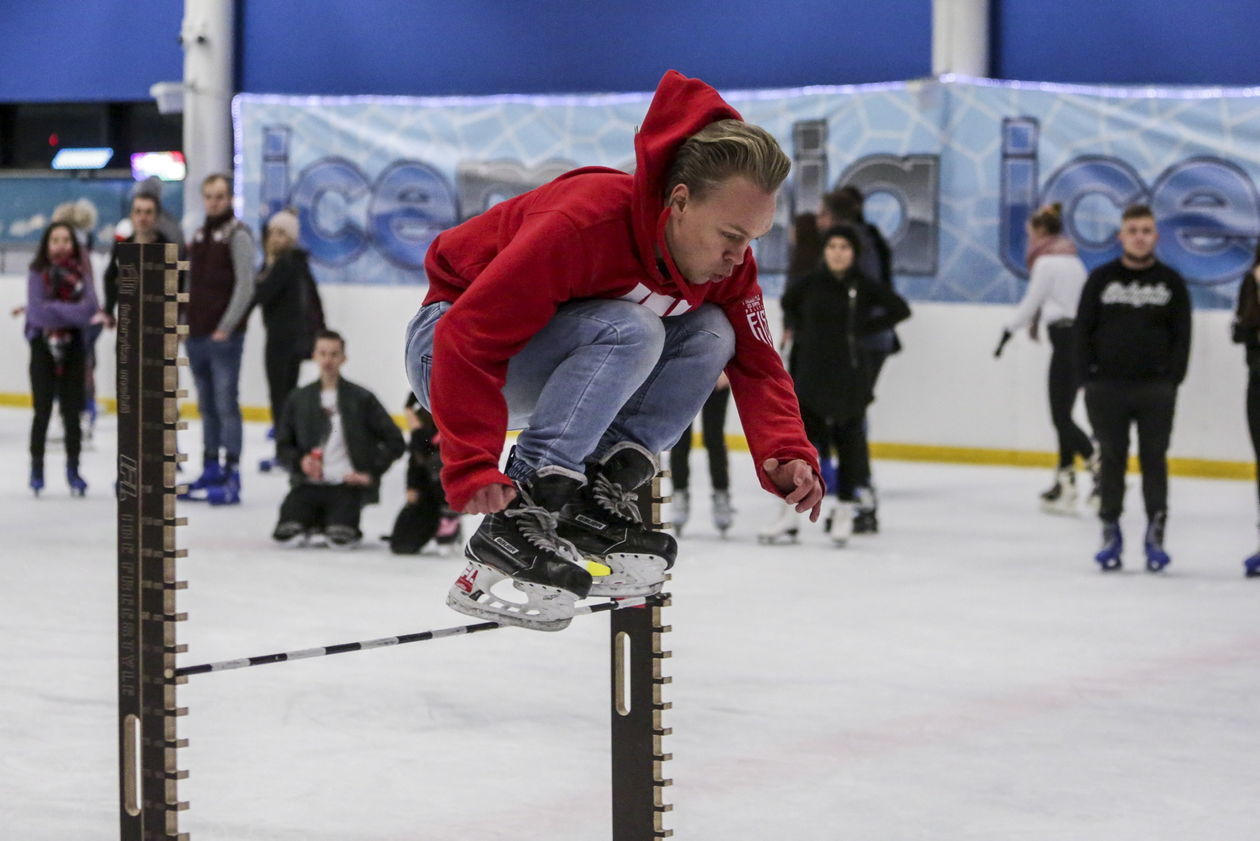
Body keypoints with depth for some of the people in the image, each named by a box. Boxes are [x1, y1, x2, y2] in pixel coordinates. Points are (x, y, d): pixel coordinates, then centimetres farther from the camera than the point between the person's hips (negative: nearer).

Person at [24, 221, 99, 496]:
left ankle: (73, 470, 13)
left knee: (72, 409, 4)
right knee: (43, 409, 0)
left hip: (73, 344, 2)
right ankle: (37, 468, 11)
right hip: (43, 343, -2)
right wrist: (74, 311, -17)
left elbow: (90, 305, -11)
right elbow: (38, 310, -16)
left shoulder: (81, 271, 1)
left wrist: (57, 311, -24)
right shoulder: (38, 273, -5)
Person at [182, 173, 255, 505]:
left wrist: (225, 328, -15)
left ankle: (231, 476, -9)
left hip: (223, 337, -7)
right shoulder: (199, 236, 17)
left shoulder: (237, 235, -6)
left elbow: (245, 285, -12)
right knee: (207, 406, 11)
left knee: (226, 405, -9)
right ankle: (211, 471, 16)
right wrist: (186, 324, 12)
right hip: (196, 337, 7)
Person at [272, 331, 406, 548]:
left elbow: (395, 442, 2)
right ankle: (316, 522, 10)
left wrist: (371, 474, -7)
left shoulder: (361, 398, 2)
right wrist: (300, 461, -6)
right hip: (309, 484, 2)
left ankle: (338, 523, 9)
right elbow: (283, 446, 15)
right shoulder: (299, 399, 10)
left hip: (347, 485, -2)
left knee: (340, 538, -27)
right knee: (286, 534, -22)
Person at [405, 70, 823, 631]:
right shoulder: (586, 221, -34)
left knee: (711, 334, -12)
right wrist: (472, 468, -41)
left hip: (547, 371, 7)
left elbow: (756, 365, -5)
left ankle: (594, 500, -14)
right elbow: (471, 338, -35)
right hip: (447, 348, -7)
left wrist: (784, 453, -25)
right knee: (629, 329, -32)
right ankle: (521, 512, -32)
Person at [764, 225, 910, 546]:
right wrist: (808, 329, 11)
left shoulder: (864, 287, -4)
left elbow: (900, 309, 4)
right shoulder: (811, 283, 1)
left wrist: (865, 327, -1)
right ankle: (788, 516, 3)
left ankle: (844, 511, 18)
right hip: (811, 372, 1)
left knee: (849, 444, 6)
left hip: (849, 375, -1)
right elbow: (788, 303, 21)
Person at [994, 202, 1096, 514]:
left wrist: (1009, 330, 9)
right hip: (1081, 334, 9)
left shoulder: (1047, 260, -7)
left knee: (1062, 416, -8)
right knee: (1062, 415, 11)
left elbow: (1031, 302, -3)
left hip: (1066, 337, -9)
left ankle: (1101, 471, -19)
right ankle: (1064, 485, 11)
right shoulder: (1072, 259, 19)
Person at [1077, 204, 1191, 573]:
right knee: (1112, 457, 4)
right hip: (1107, 387, 0)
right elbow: (1083, 330, 4)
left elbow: (1181, 335, 5)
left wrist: (1172, 379, -3)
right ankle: (1110, 533, 11)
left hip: (1156, 389, 0)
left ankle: (1156, 534, 5)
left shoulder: (1171, 282, 6)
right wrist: (1089, 378, -2)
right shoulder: (1101, 279, 4)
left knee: (1154, 458, 1)